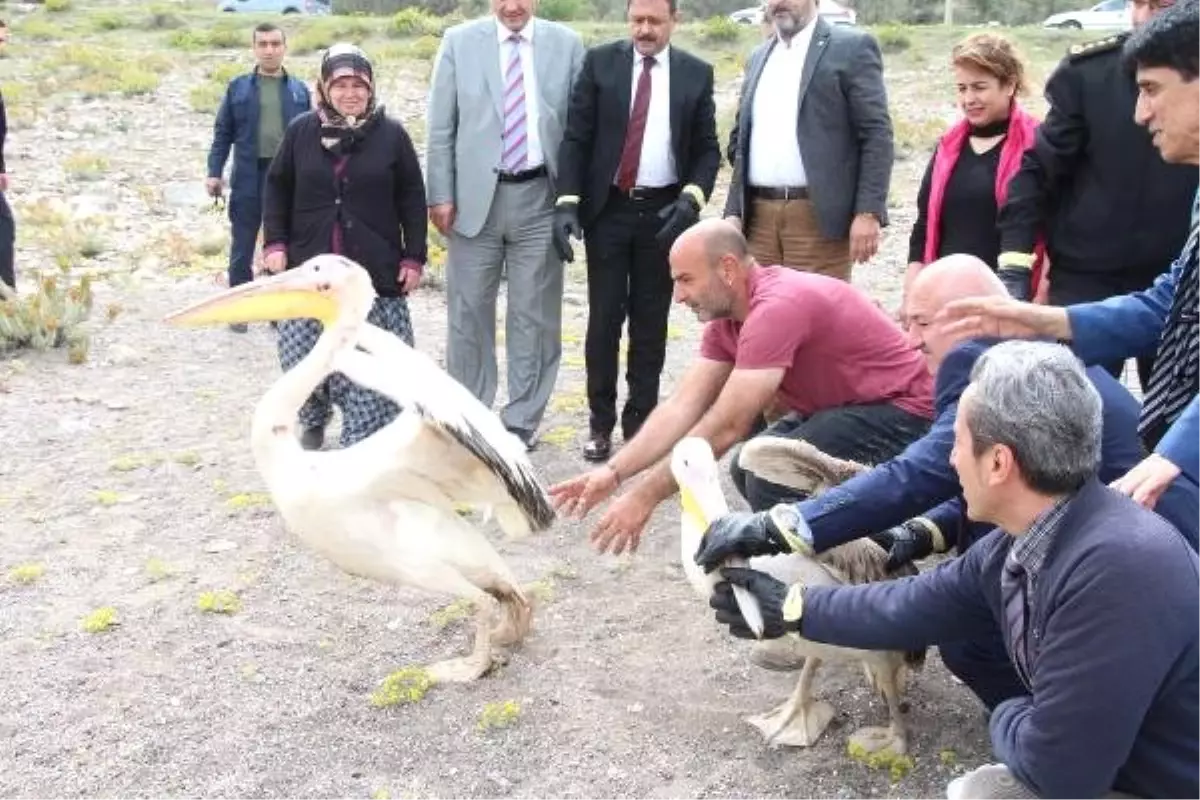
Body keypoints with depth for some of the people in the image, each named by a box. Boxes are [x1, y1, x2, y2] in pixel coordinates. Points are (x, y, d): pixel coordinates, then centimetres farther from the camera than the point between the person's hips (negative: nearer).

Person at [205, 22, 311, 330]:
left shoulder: (299, 90, 8)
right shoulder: (238, 87, 6)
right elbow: (223, 133, 5)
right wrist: (214, 172, -3)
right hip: (248, 178, 0)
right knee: (242, 247, 6)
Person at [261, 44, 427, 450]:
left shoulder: (391, 134, -1)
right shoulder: (301, 130, 3)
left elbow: (412, 199, 3)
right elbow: (278, 188, 11)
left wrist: (414, 257, -1)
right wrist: (275, 243, 3)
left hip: (374, 272, -1)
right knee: (302, 356, 4)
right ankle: (314, 418, 32)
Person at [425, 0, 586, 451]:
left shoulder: (566, 44, 5)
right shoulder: (459, 42, 4)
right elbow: (440, 127, 3)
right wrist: (441, 195, -4)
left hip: (540, 196, 0)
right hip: (477, 195, 0)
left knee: (534, 314, 5)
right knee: (469, 311, 6)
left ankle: (522, 419, 16)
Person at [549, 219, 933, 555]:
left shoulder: (777, 307, -27)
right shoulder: (726, 316, 2)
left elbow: (727, 425, -29)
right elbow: (682, 406, -2)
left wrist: (645, 497, -24)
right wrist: (613, 472, -12)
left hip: (899, 409, -10)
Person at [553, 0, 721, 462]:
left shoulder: (696, 73, 4)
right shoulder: (600, 62, 2)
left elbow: (707, 149, 5)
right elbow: (576, 138, -1)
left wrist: (691, 199, -12)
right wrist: (567, 202, -11)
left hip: (664, 211, 1)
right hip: (608, 209, 0)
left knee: (650, 323, 6)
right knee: (604, 318, 2)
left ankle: (640, 421, 16)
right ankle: (601, 422, 12)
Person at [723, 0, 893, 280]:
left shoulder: (852, 47, 0)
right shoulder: (758, 57, 18)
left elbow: (877, 135, -6)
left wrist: (868, 212, -14)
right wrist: (734, 210, 10)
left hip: (818, 216, -5)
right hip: (758, 216, 5)